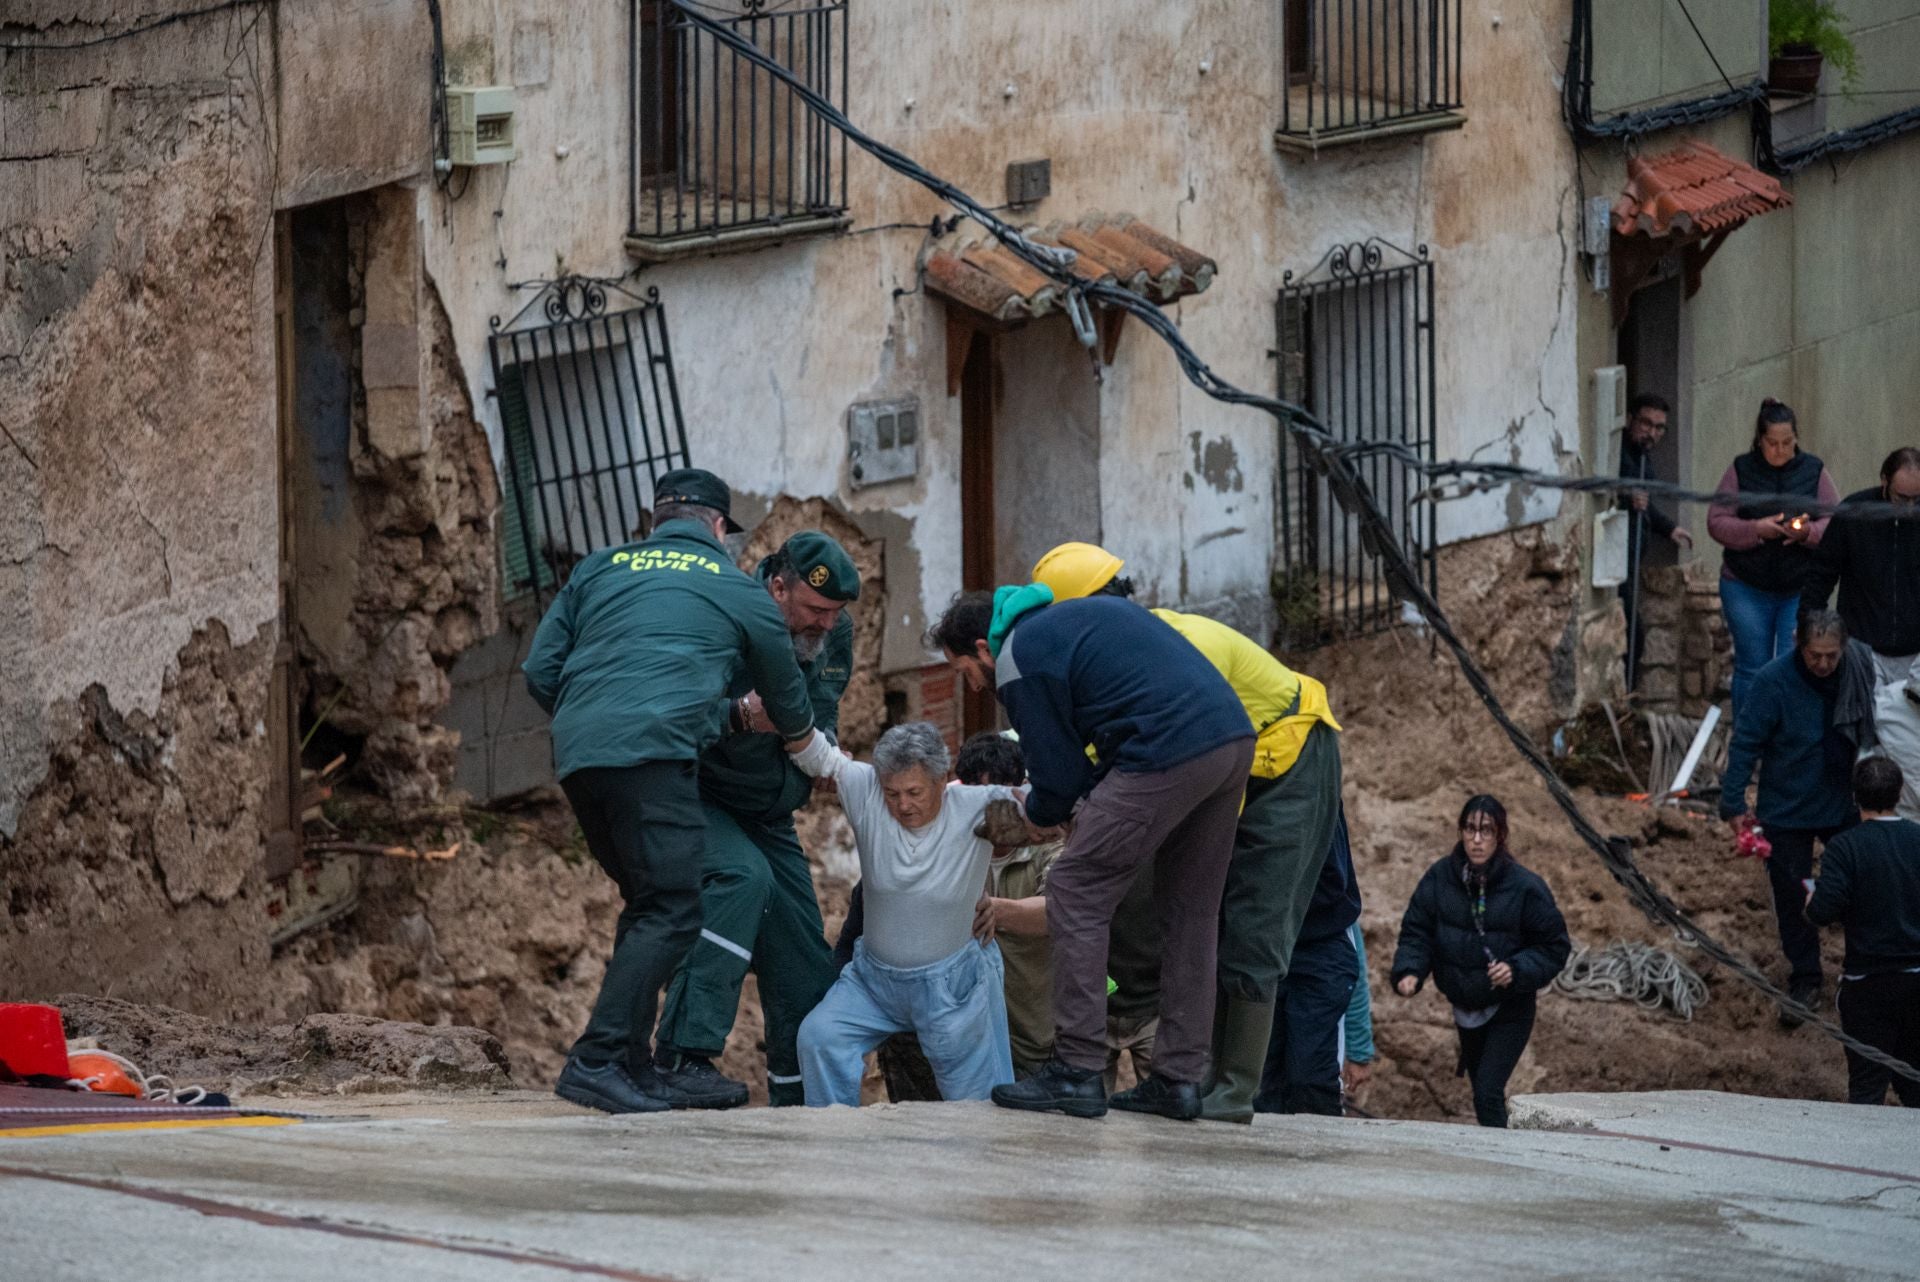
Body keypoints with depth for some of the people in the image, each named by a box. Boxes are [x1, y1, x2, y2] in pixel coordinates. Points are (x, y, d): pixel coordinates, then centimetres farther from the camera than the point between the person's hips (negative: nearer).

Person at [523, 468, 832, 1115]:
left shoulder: (599, 569, 25)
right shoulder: (739, 590, 18)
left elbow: (540, 672, 18)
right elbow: (789, 701, 31)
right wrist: (812, 750, 53)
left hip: (577, 756, 6)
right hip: (654, 752, -6)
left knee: (648, 906, 17)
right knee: (670, 912, -9)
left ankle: (632, 1064, 13)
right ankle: (596, 1060, -23)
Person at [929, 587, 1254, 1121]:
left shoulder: (1017, 662, 2)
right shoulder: (1079, 612, 28)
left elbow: (1059, 778, 4)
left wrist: (1036, 814, 27)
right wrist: (1087, 803, 28)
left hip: (1169, 756, -9)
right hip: (1235, 738, 9)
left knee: (1075, 895, 0)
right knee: (1189, 913, 16)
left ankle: (1076, 1072, -3)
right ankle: (1179, 1077, 16)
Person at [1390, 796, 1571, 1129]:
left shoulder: (1523, 886, -16)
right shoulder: (1440, 878, -8)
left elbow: (1555, 947, -9)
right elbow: (1416, 932, -3)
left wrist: (1517, 970, -25)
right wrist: (1409, 972, -22)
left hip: (1509, 1011, -4)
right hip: (1465, 1010, 4)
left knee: (1488, 1092, -16)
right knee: (1481, 1086, 19)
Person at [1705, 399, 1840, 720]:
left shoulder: (1813, 471, 4)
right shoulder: (1740, 470, 1)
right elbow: (1716, 523, -3)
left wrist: (1809, 532, -18)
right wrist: (1756, 529, -19)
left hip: (1800, 589, 0)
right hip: (1747, 590, 0)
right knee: (1751, 669, 5)